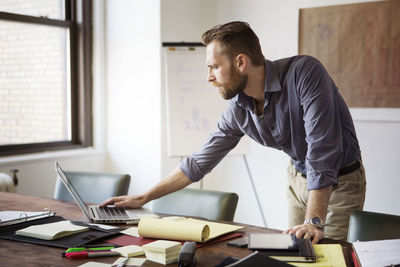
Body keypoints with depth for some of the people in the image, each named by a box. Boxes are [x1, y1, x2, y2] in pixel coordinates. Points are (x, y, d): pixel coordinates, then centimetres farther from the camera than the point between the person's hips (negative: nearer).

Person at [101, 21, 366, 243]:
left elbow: (321, 149, -34)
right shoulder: (238, 109, -10)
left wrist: (314, 221, -39)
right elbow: (199, 163, -1)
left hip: (340, 181, -5)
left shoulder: (304, 73, -28)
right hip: (299, 179, 5)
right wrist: (143, 198, 0)